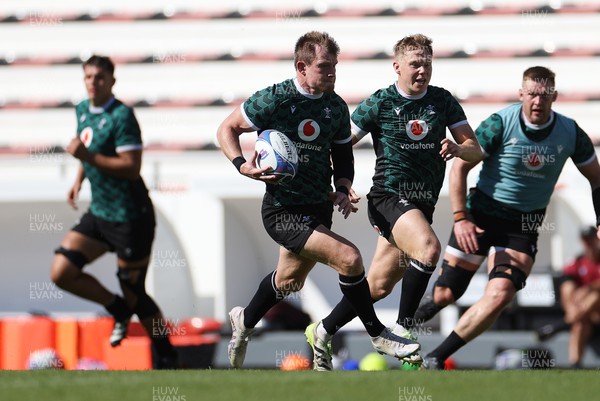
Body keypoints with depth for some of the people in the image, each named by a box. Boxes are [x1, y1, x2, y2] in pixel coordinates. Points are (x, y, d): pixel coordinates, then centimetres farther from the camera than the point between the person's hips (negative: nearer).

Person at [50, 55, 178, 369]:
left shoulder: (122, 116, -17)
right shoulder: (83, 110, 9)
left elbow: (132, 167, -24)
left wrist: (88, 156, -28)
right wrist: (79, 180, 12)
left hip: (130, 217, -8)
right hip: (99, 214, 8)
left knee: (133, 292, 0)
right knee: (61, 272, -4)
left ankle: (166, 355, 19)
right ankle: (120, 310, 16)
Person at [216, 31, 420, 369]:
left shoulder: (336, 107, 3)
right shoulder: (273, 100, -14)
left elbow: (343, 154, 16)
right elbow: (227, 129, -3)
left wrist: (343, 189, -3)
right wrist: (243, 166, -20)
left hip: (319, 208, 7)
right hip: (283, 210, -7)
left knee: (289, 281, 24)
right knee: (349, 258, -22)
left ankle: (244, 322, 52)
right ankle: (378, 335, -5)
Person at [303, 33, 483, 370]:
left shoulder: (444, 102, 7)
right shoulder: (379, 103, -3)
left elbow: (476, 150, 5)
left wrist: (458, 148, -17)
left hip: (423, 204, 5)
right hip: (389, 197, -5)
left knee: (379, 286, 9)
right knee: (428, 247, -31)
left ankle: (322, 333, 27)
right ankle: (404, 328, -19)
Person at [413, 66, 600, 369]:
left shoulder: (570, 133, -5)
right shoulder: (500, 124, -13)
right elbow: (459, 167, -9)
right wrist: (460, 218, -16)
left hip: (523, 227, 1)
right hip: (480, 217, -1)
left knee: (499, 296, -20)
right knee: (445, 295, 0)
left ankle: (435, 358, -9)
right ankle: (422, 312, 38)